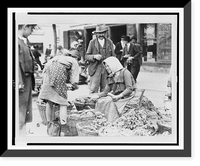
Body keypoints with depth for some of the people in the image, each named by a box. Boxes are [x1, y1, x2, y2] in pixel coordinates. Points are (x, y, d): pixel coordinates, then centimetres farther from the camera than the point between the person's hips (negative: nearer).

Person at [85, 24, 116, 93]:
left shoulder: (109, 42, 10)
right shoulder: (92, 42, 4)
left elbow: (113, 56, 13)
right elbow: (86, 56, 4)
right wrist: (94, 56, -16)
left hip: (107, 69, 2)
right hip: (95, 69, -2)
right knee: (93, 90, -8)